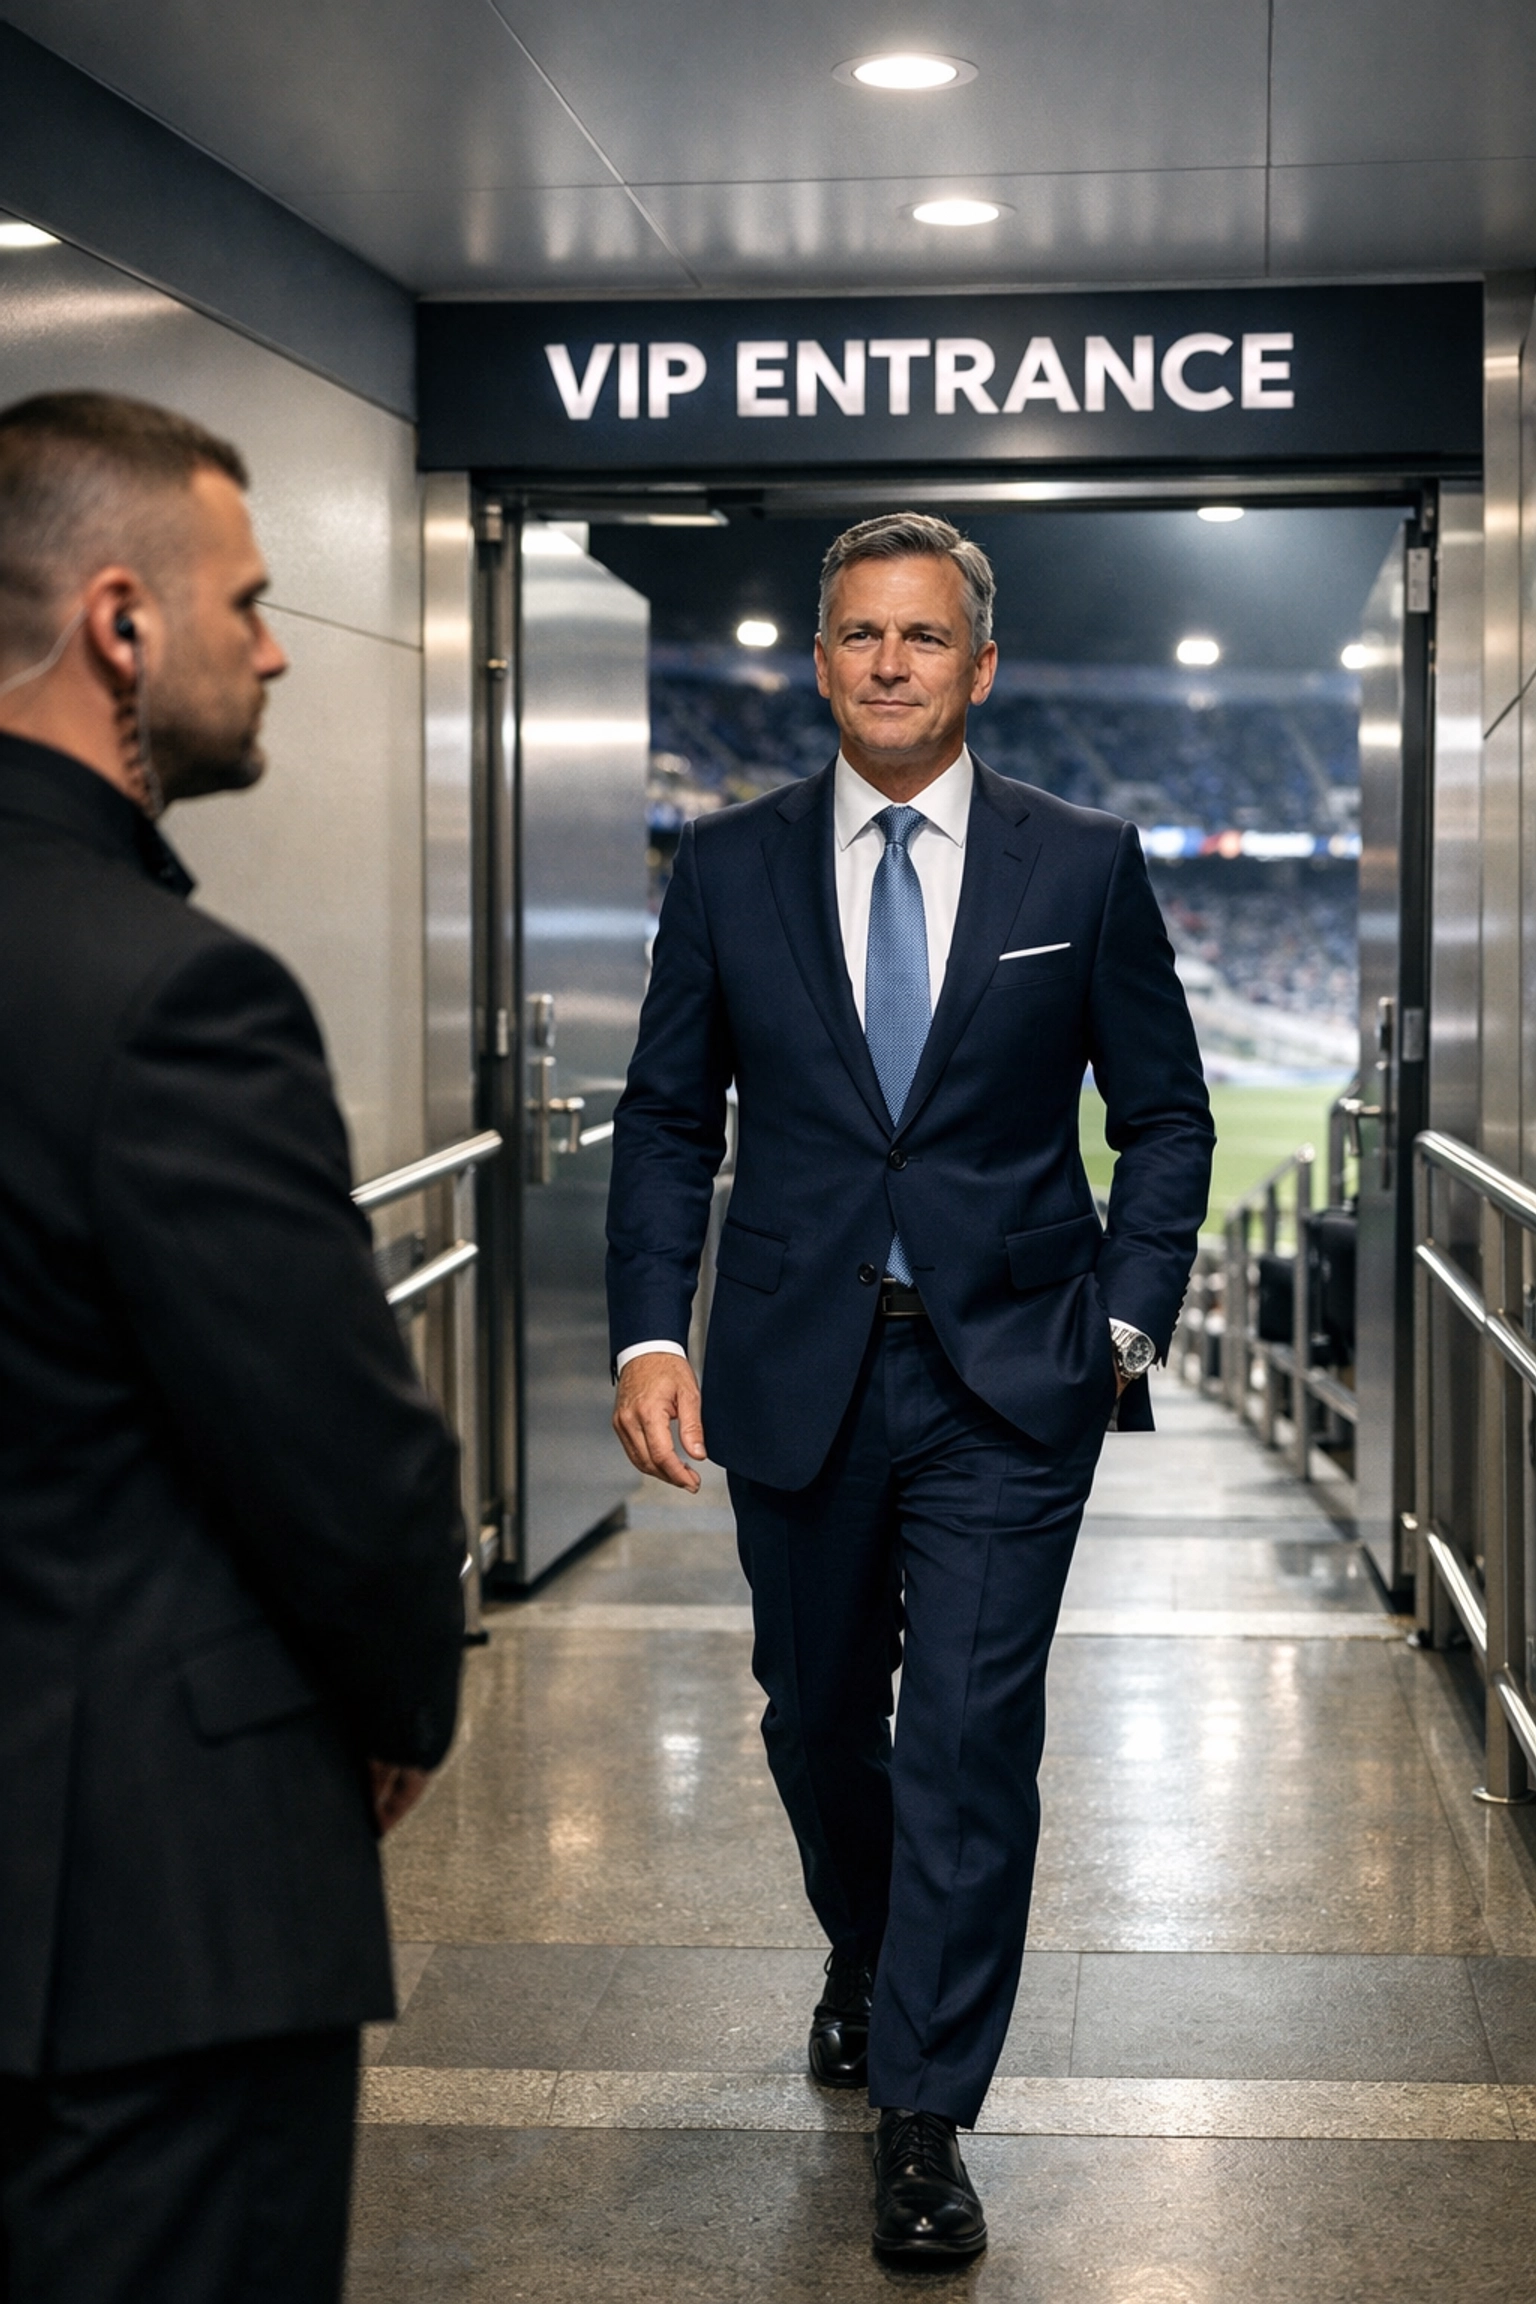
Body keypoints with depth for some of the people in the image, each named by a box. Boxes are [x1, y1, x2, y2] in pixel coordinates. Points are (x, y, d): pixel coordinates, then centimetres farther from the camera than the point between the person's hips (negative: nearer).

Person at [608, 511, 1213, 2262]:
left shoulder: (1084, 866, 0)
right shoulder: (728, 866, 3)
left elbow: (1165, 1116, 6)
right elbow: (668, 1118, 6)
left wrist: (1127, 1321, -4)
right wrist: (650, 1333, -6)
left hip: (1007, 1372, -2)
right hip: (796, 1373, 2)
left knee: (970, 1740, -6)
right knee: (816, 1719, 17)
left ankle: (922, 2115, 6)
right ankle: (864, 1960, 45)